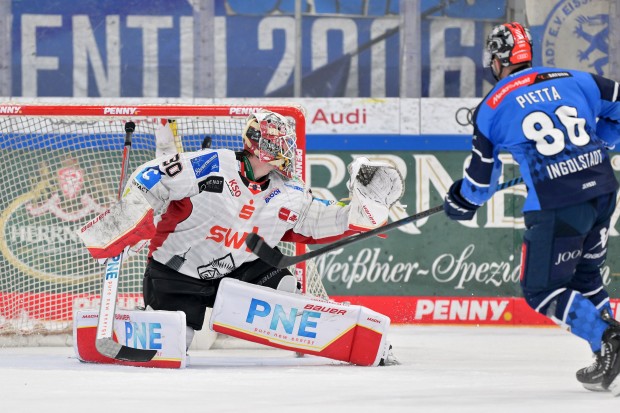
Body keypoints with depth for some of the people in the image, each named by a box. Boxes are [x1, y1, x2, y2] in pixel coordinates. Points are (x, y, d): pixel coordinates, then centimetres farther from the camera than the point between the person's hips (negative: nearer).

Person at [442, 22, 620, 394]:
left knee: (542, 290, 5)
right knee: (584, 275, 24)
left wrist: (460, 203, 35)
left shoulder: (492, 108, 5)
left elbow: (481, 179, 14)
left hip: (556, 205, -5)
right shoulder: (575, 81, 11)